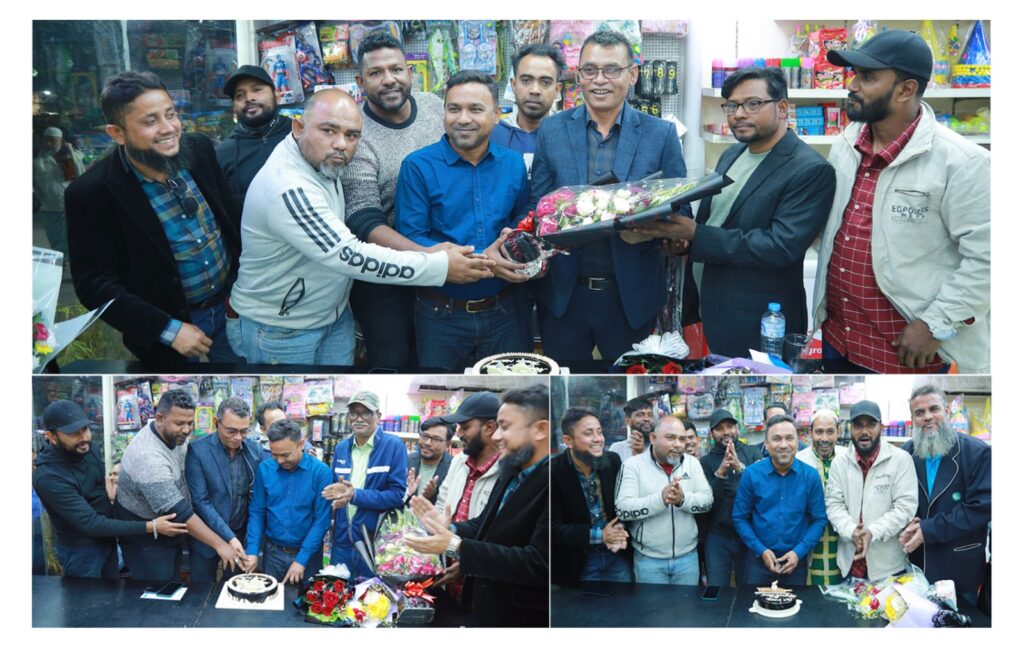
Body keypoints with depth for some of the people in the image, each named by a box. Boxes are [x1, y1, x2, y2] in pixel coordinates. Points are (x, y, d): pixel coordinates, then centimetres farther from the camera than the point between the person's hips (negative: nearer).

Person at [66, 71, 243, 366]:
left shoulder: (198, 148, -9)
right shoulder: (91, 193, -21)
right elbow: (94, 283, -17)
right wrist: (168, 330, -20)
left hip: (231, 303, 4)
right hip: (170, 320, -4)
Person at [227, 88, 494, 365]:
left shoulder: (322, 159, -3)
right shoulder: (288, 190, -31)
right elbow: (351, 257, -33)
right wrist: (442, 265, -30)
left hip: (335, 316, 8)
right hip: (279, 331, -8)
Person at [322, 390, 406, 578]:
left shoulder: (393, 446, -10)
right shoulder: (341, 448, 9)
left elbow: (398, 495, -15)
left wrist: (355, 495, -22)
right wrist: (337, 492, -6)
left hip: (376, 541, -5)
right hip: (342, 540, 5)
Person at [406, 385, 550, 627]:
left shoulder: (546, 484, -25)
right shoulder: (513, 471, 6)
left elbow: (538, 563, -29)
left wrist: (455, 546, -27)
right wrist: (448, 529, -5)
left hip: (522, 617, -8)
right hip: (486, 608, 8)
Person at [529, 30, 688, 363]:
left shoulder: (661, 134, -2)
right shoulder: (551, 130, 2)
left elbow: (679, 212, 1)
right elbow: (536, 206, 4)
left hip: (632, 296, -1)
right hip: (564, 294, 1)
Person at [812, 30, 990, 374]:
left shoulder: (960, 161, -16)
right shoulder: (845, 145, 4)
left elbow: (985, 257, -16)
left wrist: (935, 325, -17)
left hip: (906, 352, -6)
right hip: (835, 337, 6)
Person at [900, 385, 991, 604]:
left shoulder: (977, 453, -10)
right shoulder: (904, 454, 4)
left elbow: (981, 508, -16)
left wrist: (928, 530, -19)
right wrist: (906, 526, -13)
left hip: (959, 568, -4)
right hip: (914, 564, 4)